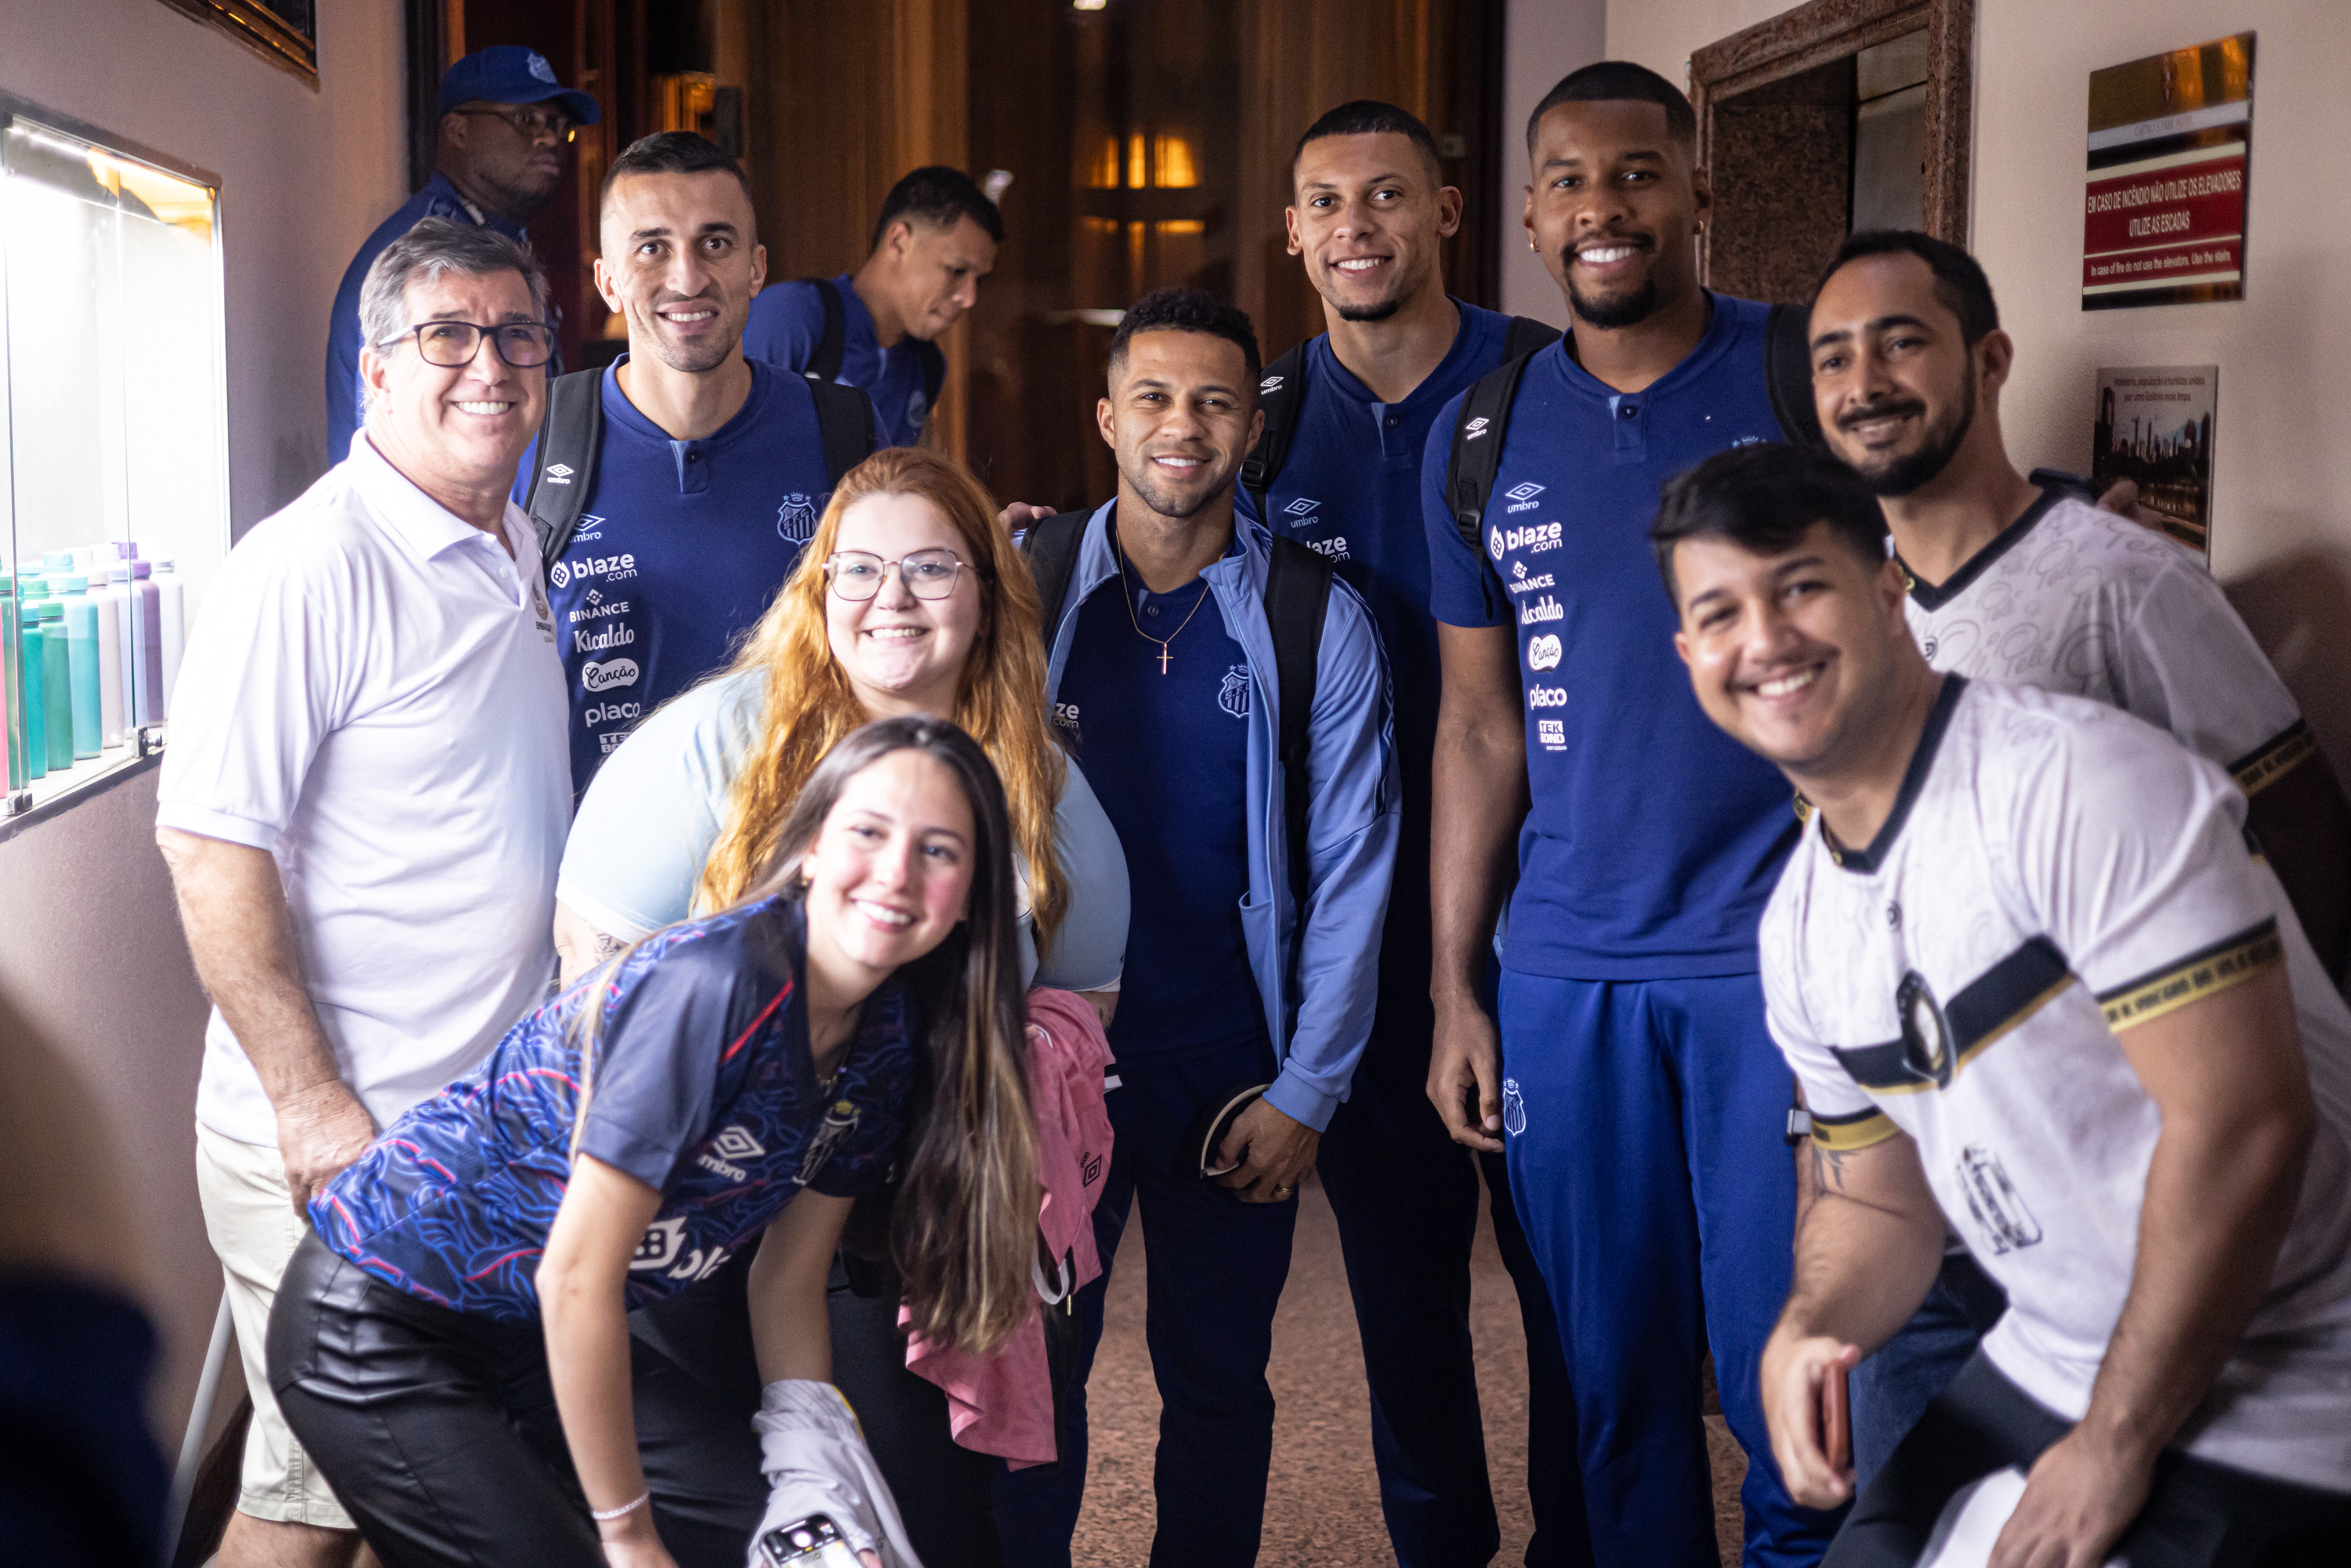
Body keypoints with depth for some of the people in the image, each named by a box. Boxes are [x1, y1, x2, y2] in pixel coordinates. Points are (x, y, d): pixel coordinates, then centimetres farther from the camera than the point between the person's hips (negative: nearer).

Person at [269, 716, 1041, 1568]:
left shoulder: (891, 1040, -4)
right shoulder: (713, 985, -29)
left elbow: (787, 1281, 5)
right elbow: (575, 1279, -25)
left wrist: (820, 1490, -7)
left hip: (538, 1339, 8)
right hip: (380, 1328, -7)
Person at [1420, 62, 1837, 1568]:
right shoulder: (1481, 434, 7)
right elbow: (1479, 724, 11)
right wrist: (1455, 989, 7)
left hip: (1780, 951, -3)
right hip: (1565, 972, 3)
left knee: (1787, 1369, 5)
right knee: (1609, 1371, 12)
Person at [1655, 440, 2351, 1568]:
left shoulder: (2071, 780, -20)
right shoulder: (1799, 925, 4)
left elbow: (2242, 1125, -25)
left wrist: (2114, 1450, -18)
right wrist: (1811, 1328, -10)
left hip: (2261, 1398, -7)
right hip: (2043, 1373, 7)